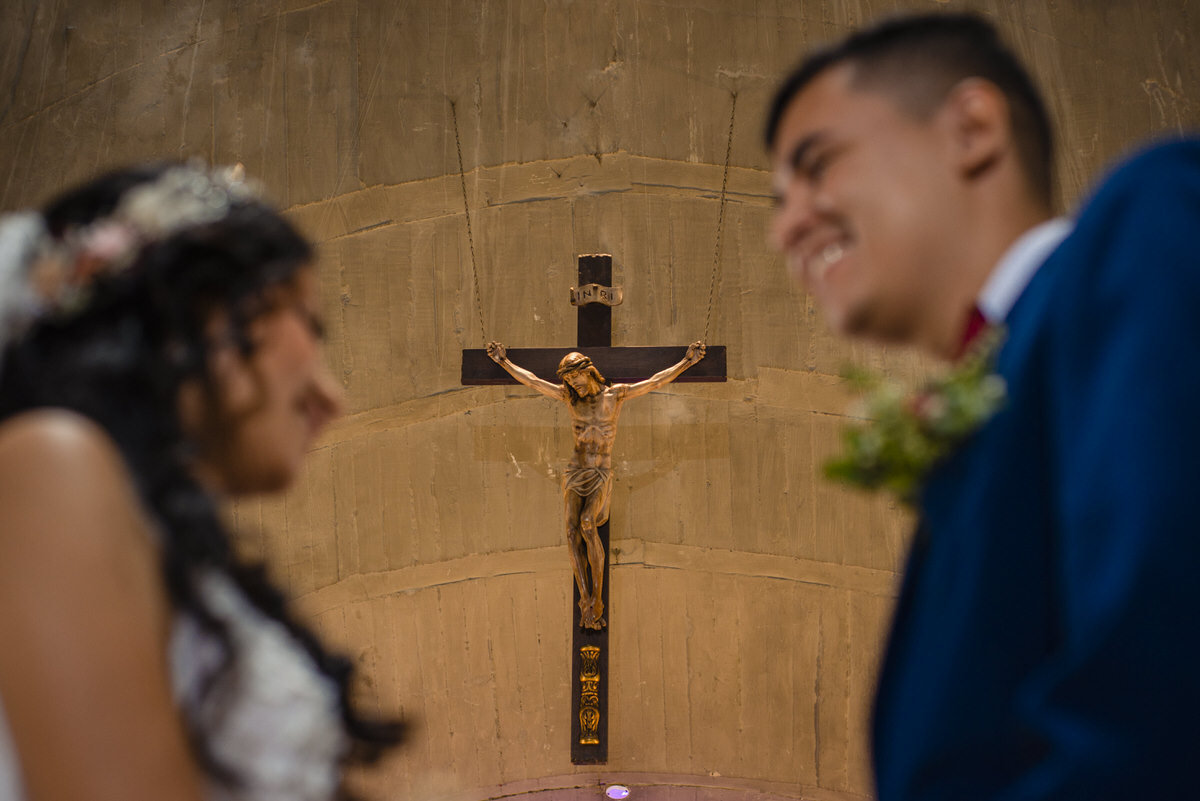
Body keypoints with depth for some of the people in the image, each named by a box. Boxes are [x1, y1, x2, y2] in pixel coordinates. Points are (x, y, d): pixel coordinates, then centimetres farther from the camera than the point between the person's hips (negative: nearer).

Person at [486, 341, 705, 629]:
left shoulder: (615, 394, -2)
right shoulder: (570, 396, 6)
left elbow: (656, 381, -5)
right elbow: (532, 381, 15)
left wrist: (687, 360, -10)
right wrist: (504, 361, 21)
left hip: (601, 476, -3)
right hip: (575, 474, 3)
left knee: (587, 523, -29)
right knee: (573, 532, -19)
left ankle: (596, 598, -21)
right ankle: (587, 605, -18)